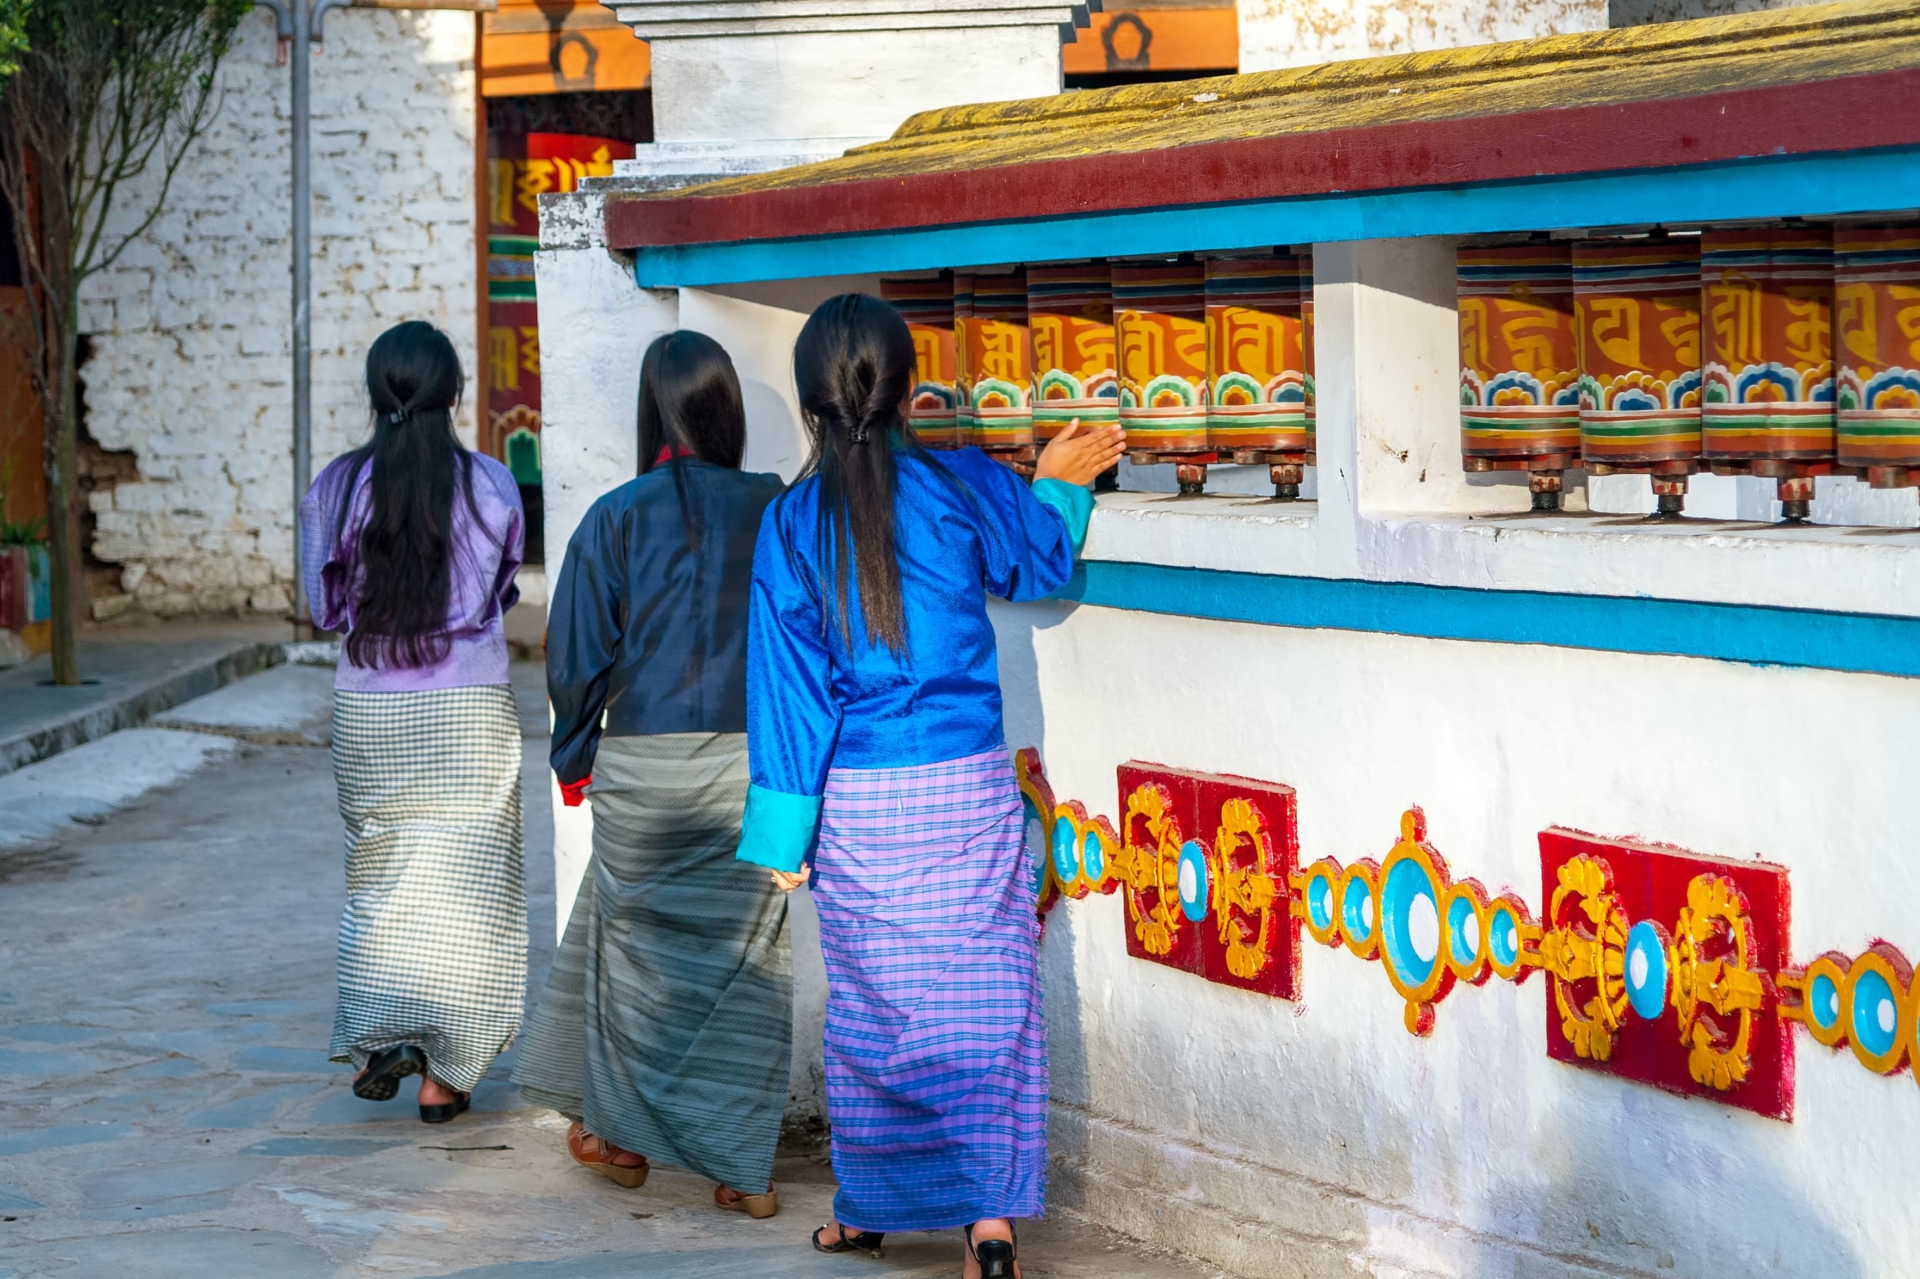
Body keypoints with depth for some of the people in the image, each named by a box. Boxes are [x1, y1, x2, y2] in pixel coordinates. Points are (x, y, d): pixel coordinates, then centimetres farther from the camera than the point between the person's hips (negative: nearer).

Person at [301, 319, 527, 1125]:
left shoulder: (336, 487, -5)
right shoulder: (491, 486, -7)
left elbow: (323, 607, 1)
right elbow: (505, 591, 6)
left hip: (368, 710, 2)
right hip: (470, 710, -1)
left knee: (379, 874, 18)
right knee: (462, 882, 6)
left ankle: (378, 1039, 10)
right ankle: (443, 1072, 7)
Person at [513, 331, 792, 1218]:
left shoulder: (618, 518, -7)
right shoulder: (774, 510, -3)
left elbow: (578, 656, -3)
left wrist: (574, 759, 10)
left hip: (647, 766, -1)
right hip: (756, 765, 1)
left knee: (634, 945, 16)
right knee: (744, 955, 7)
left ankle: (619, 1135, 28)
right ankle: (744, 1168, 7)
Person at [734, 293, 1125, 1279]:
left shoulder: (791, 526, -5)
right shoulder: (961, 487, -5)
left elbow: (792, 686, -3)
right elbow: (1039, 566, 14)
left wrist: (782, 834, 3)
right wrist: (1058, 484, 34)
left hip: (858, 805, 0)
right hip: (971, 791, 0)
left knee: (869, 1006, 12)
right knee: (986, 1004, 3)